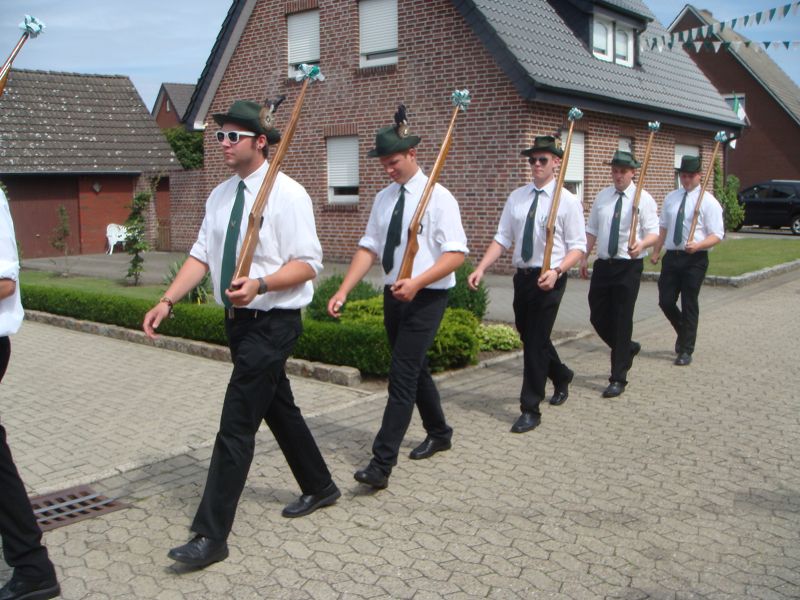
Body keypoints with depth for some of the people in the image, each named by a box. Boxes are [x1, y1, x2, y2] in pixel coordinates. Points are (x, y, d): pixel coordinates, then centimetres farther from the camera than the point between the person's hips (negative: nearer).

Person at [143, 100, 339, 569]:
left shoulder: (287, 194, -14)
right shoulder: (221, 196, 9)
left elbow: (308, 264, -17)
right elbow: (201, 256, 7)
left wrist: (260, 285, -32)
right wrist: (168, 301, -4)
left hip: (273, 323, -8)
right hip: (239, 319, 8)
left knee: (237, 424, -8)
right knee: (279, 408, 20)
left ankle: (211, 536, 0)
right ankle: (320, 488, 40)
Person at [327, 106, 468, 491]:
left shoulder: (437, 197, -12)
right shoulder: (384, 198, 7)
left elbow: (456, 253, -17)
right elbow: (369, 248, 5)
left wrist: (416, 282, -29)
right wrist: (344, 290, -7)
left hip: (426, 297, -7)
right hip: (394, 294, 7)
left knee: (402, 376, -11)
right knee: (415, 369, 18)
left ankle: (381, 465, -9)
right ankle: (438, 433, 40)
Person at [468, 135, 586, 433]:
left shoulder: (567, 201, -6)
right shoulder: (516, 197, 7)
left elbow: (578, 247, -8)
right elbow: (502, 238, 5)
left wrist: (556, 272, -25)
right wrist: (481, 268, -8)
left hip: (548, 279, -5)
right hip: (522, 275, 6)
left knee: (535, 341, -6)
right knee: (527, 335, 17)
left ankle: (531, 409, 6)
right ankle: (561, 375, 46)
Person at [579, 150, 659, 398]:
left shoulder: (643, 199, -5)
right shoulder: (602, 196, 10)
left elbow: (653, 233, -12)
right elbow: (592, 230, 15)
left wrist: (641, 244, -34)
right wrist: (584, 257, 7)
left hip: (629, 266, -5)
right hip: (603, 265, 5)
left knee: (622, 320, -2)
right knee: (598, 317, 8)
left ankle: (618, 378, 7)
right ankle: (627, 348, 37)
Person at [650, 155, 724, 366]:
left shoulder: (708, 202, -5)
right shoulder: (670, 198, 10)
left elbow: (717, 235, -9)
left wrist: (698, 245, -26)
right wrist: (656, 252, 6)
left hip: (695, 259, -4)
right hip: (672, 256, 4)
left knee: (689, 305, 2)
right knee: (665, 301, 5)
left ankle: (686, 351, 14)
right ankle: (683, 332, 34)